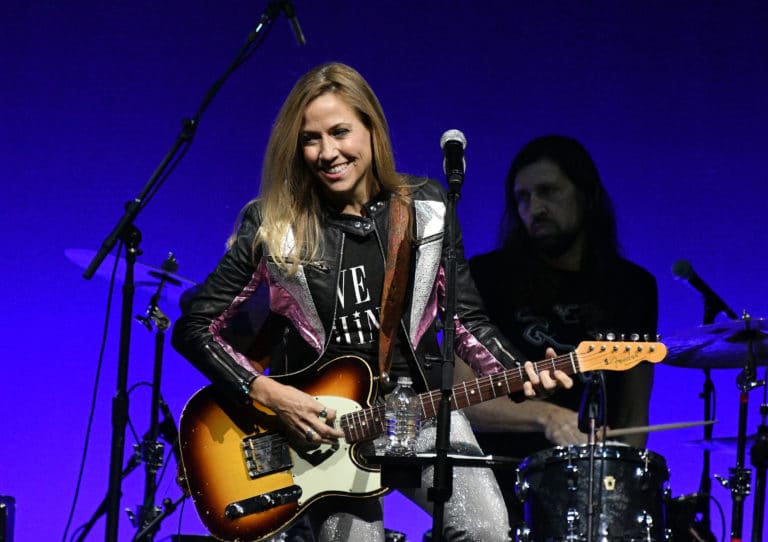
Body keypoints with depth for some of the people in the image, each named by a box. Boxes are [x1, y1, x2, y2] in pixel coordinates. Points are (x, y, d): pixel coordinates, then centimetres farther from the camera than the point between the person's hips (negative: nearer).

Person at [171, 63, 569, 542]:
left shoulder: (426, 208, 1)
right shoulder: (273, 224, -6)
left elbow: (466, 318, 7)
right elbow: (193, 328, -3)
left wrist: (518, 375, -12)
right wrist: (268, 394, -14)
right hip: (322, 420, -1)